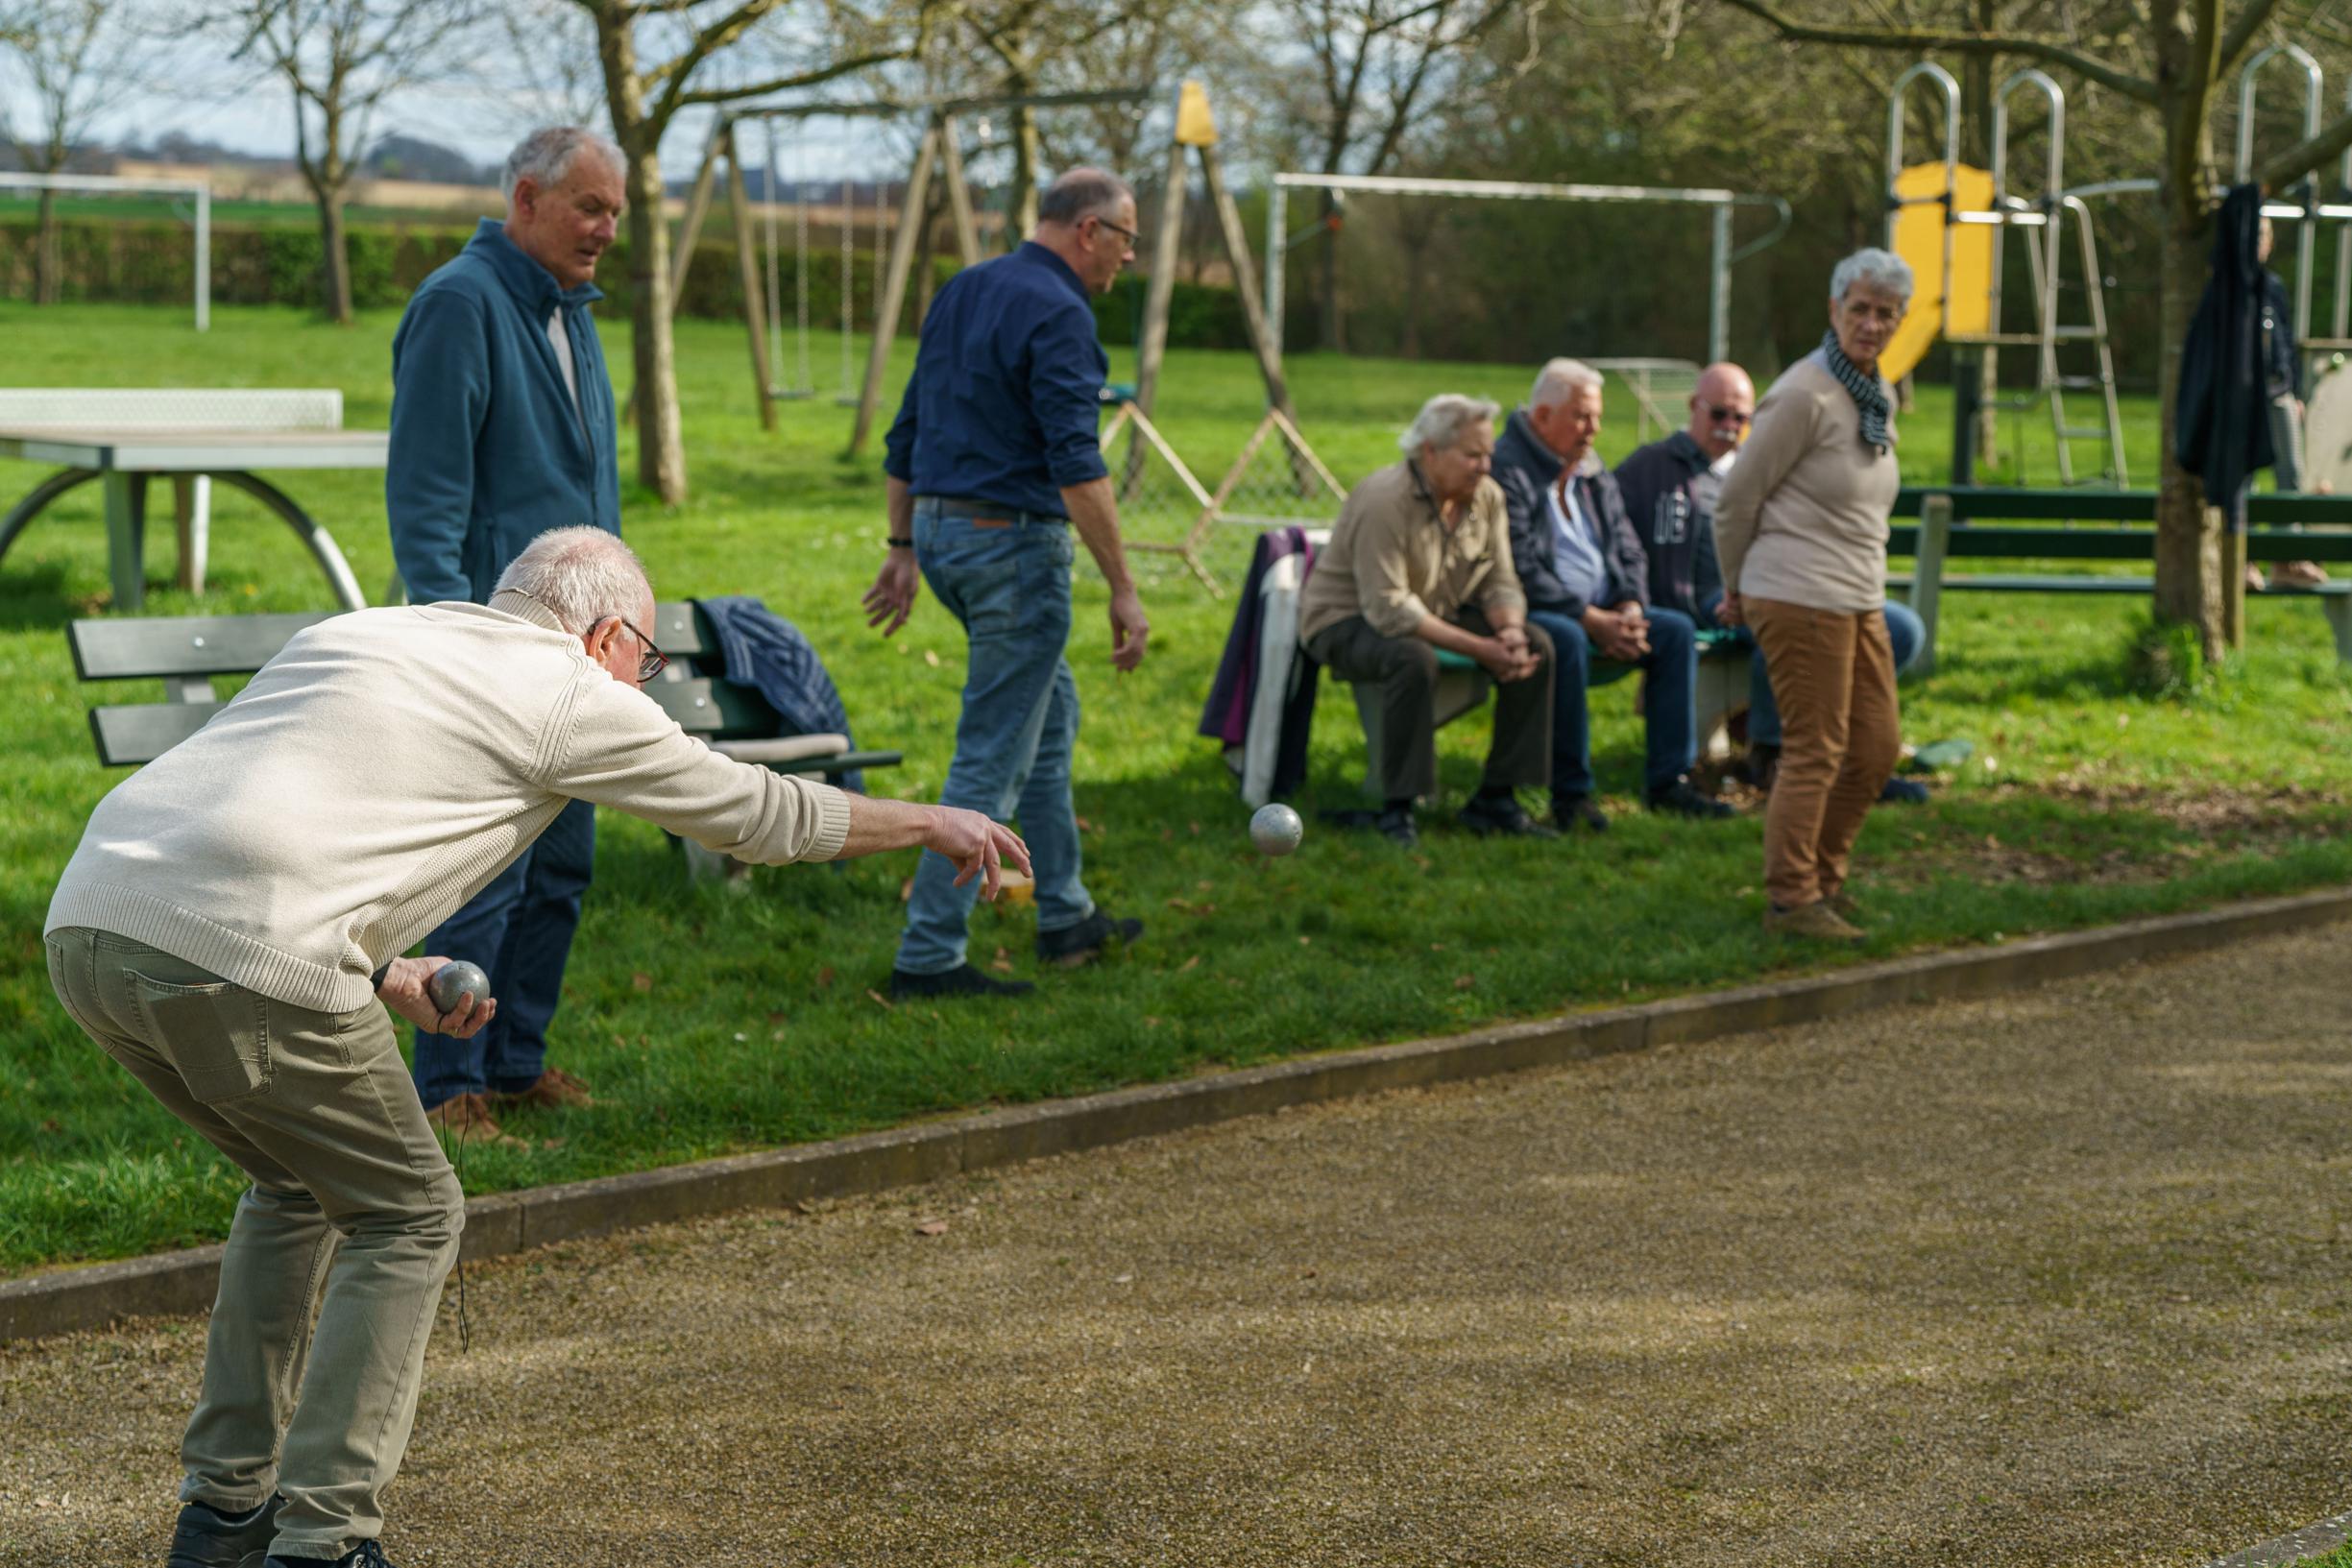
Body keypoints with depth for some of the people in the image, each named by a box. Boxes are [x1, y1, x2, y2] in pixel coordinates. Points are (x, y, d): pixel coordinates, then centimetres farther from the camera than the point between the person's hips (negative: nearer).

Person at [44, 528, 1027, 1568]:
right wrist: (933, 824, 35)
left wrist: (382, 974, 33)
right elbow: (758, 812, 21)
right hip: (238, 963, -8)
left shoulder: (357, 633, 30)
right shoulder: (570, 693, 11)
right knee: (407, 1218, 11)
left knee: (301, 1185, 28)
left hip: (87, 920, 8)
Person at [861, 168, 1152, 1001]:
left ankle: (1066, 915, 28)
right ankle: (928, 955, -5)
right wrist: (1122, 589, -22)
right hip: (1014, 542, -9)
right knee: (992, 757, -5)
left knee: (1051, 710, 22)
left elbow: (906, 435, 17)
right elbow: (1075, 464, -23)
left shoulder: (961, 293, 12)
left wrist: (903, 548, 22)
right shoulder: (1058, 314, -16)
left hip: (940, 527, 9)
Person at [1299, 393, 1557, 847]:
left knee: (1536, 646, -12)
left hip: (1439, 615, 8)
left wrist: (1510, 631, -24)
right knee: (1413, 657, -40)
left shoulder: (1487, 497, -1)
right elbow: (1389, 609, -30)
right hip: (1347, 620, -8)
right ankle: (1396, 810, -30)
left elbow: (1501, 584, 1)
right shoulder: (1384, 501, -25)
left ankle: (1496, 797, -6)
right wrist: (1480, 649, -33)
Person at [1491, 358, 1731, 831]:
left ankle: (1668, 780, -7)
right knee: (1566, 640, -38)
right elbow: (1520, 571, -19)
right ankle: (1570, 792, -29)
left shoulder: (1594, 473, 17)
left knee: (1676, 630, -9)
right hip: (1532, 615, -8)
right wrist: (1592, 621, -21)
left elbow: (1628, 549, 16)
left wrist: (1629, 609, -6)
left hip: (1603, 614, 8)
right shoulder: (1506, 470, -11)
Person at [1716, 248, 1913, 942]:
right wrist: (1738, 591, 3)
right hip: (1801, 599, -9)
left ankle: (1822, 877, 25)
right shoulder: (1805, 395, -14)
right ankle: (1790, 899, 3)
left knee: (1877, 747, 11)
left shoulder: (1880, 397, 13)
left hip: (1861, 599, 9)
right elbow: (1736, 499, -9)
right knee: (1814, 752, -5)